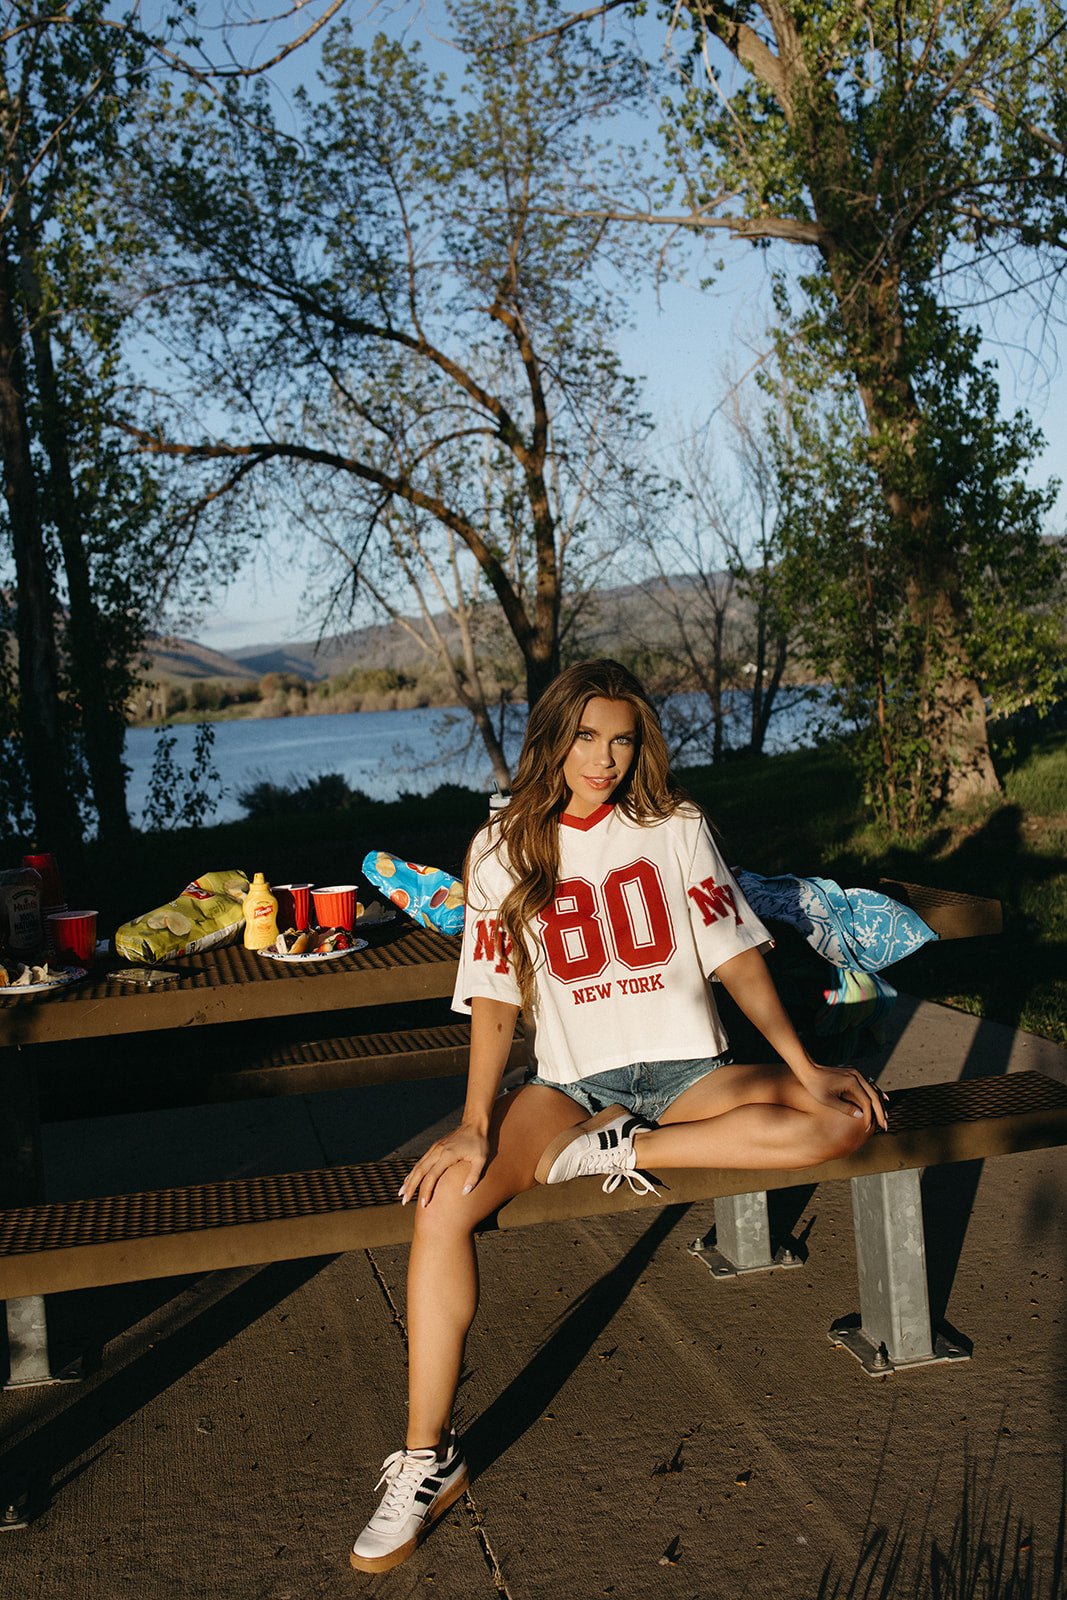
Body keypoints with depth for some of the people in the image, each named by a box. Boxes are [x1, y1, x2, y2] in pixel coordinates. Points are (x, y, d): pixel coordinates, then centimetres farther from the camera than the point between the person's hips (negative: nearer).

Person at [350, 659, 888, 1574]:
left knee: (843, 1119, -27)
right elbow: (495, 1000, -2)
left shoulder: (677, 829, 4)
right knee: (444, 1207, -27)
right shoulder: (504, 850, 3)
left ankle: (613, 1154, -20)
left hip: (688, 1069, 1)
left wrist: (805, 1066, -8)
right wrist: (475, 1125, -14)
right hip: (573, 1081, -1)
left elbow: (736, 956, 3)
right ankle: (429, 1458, -15)